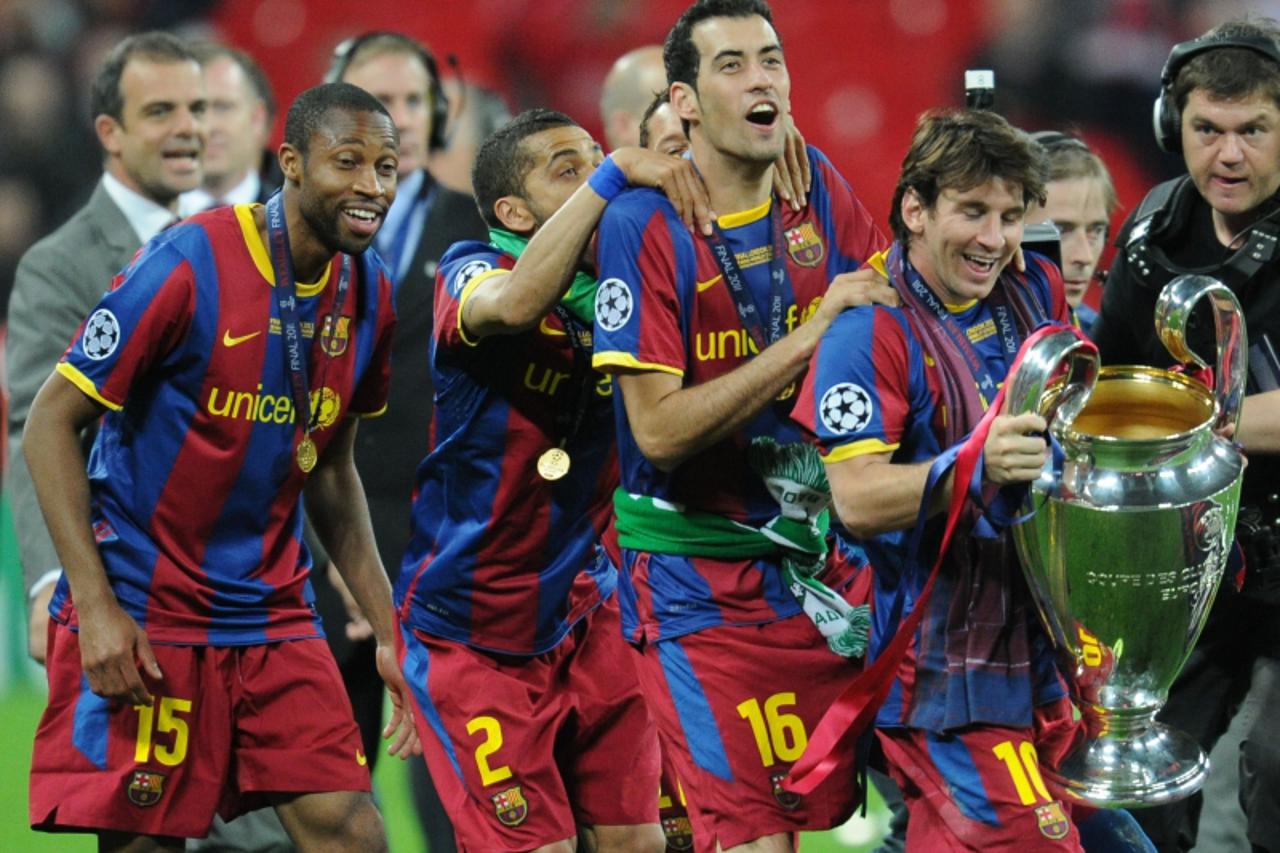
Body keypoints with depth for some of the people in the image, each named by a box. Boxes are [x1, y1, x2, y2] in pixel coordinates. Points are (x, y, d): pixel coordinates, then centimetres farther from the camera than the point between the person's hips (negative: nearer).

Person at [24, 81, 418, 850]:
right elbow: (52, 421, -11)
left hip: (275, 614, 6)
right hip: (144, 620, -6)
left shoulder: (368, 294, 4)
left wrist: (389, 630, 14)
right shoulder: (188, 265, -15)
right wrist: (96, 605, -17)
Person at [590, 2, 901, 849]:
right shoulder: (645, 225, -14)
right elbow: (660, 430, -20)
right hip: (701, 580, -5)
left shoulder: (818, 187, 1)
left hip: (823, 556, 5)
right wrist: (810, 336, -23)